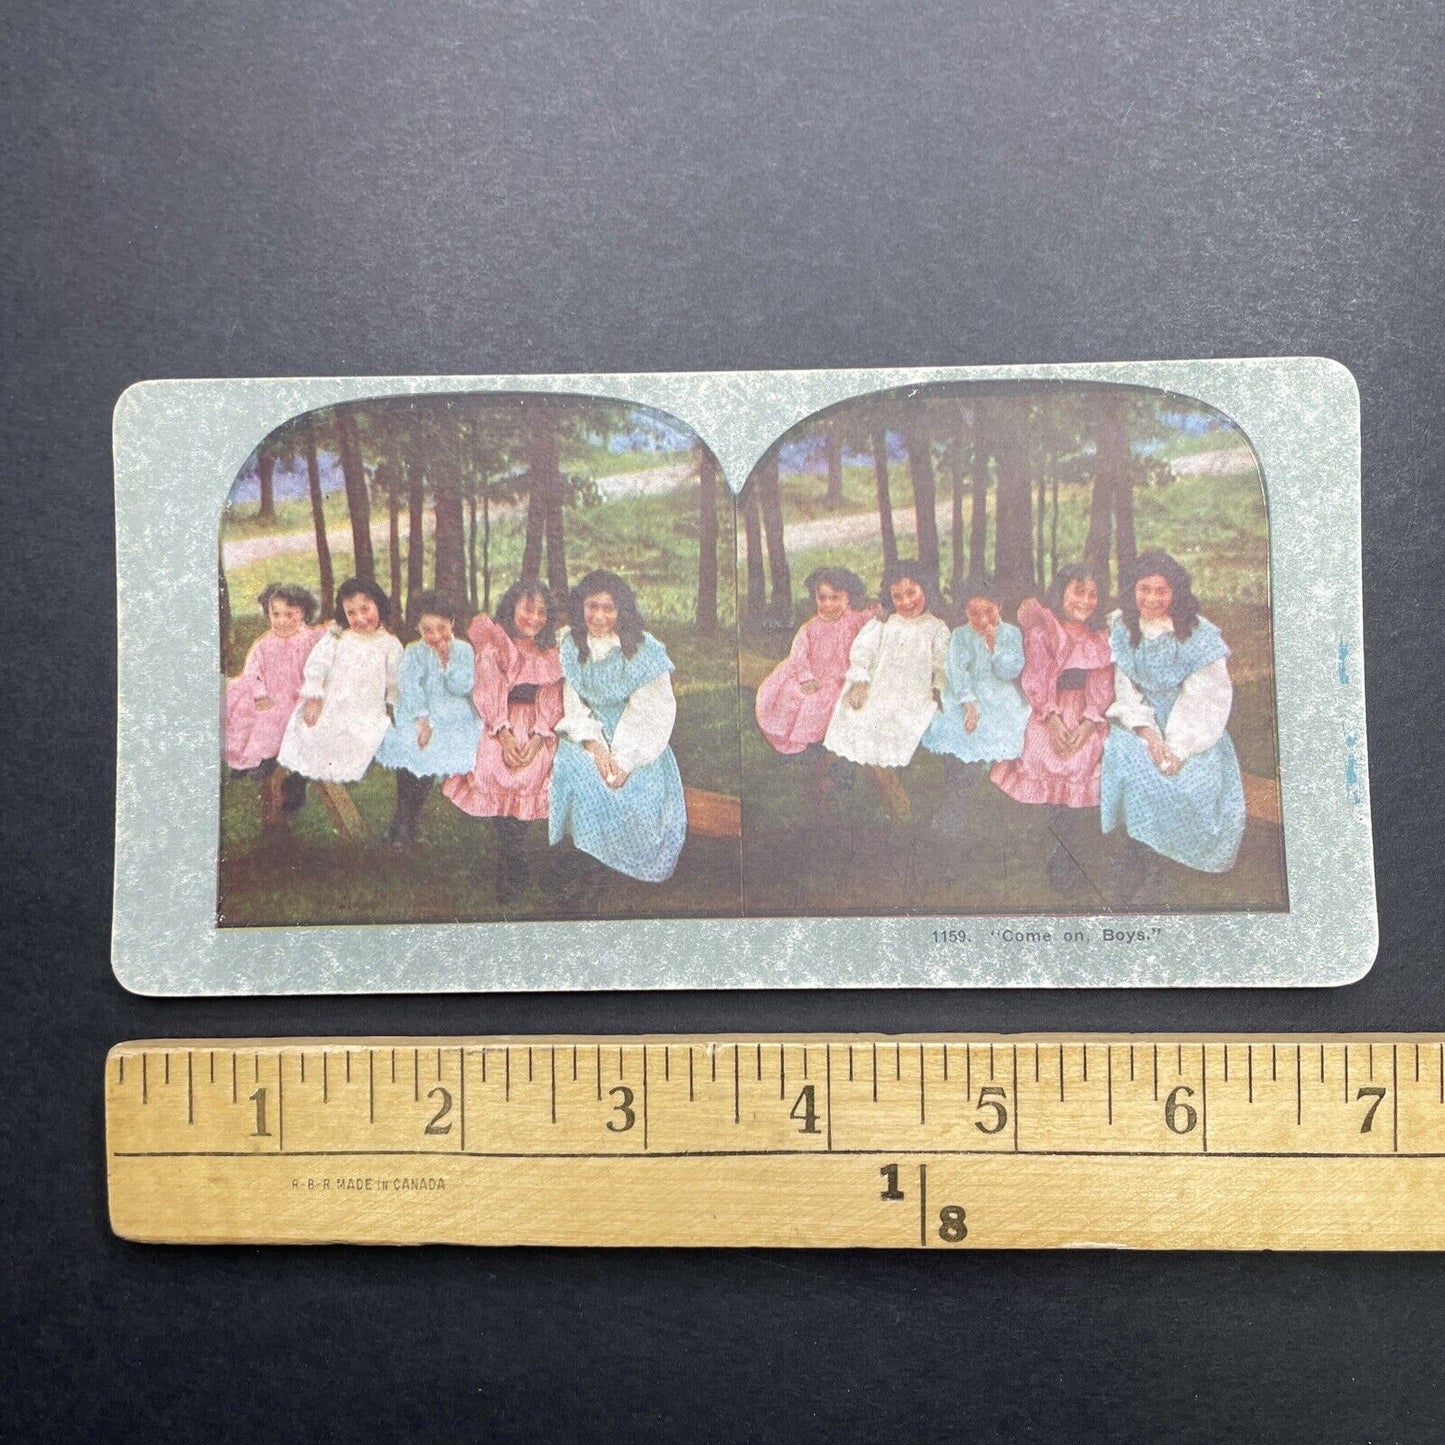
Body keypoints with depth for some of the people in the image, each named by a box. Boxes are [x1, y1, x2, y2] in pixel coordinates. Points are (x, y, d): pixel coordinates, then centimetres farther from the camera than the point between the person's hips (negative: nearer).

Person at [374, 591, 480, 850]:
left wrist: (447, 659, -13)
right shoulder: (413, 652, 5)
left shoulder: (464, 650, 7)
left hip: (456, 716, 2)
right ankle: (403, 821, -11)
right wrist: (423, 720, -20)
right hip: (419, 714, -2)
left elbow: (463, 687, -5)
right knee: (411, 751, -23)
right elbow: (409, 688, -8)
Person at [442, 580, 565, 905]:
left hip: (538, 735, 2)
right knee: (503, 783, -21)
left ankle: (511, 880, -7)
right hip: (502, 729, -2)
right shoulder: (494, 642, 11)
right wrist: (503, 733, -14)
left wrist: (538, 737, -9)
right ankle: (515, 878, -14)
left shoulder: (549, 653, 20)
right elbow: (488, 690, -1)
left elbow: (552, 700, 8)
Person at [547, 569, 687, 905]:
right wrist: (594, 745, -16)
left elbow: (650, 712, -13)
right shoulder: (572, 646, 1)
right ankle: (586, 866, -16)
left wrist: (624, 758, -21)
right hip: (590, 733, 3)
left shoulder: (644, 649, -11)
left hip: (637, 741, -2)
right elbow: (574, 702, 0)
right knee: (575, 769, -26)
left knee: (639, 790, -26)